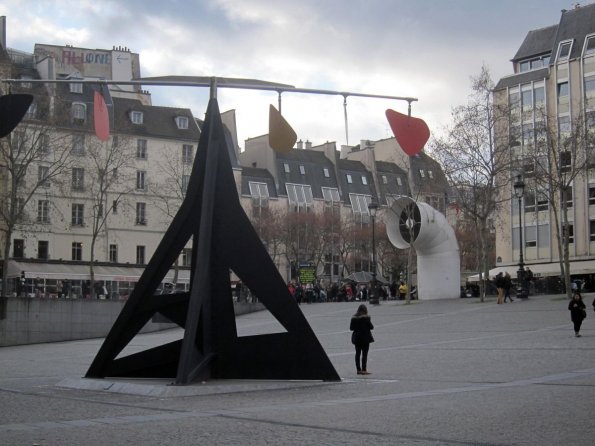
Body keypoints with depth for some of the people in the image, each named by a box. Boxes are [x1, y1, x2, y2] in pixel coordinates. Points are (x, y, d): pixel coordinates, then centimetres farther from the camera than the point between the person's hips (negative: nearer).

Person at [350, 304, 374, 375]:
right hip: (365, 337, -4)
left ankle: (358, 369, 10)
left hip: (356, 338, 4)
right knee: (364, 354, -3)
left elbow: (351, 328, 4)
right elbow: (371, 327, -9)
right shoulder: (366, 317, -10)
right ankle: (364, 369, -7)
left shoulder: (354, 318, 2)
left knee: (357, 354, 9)